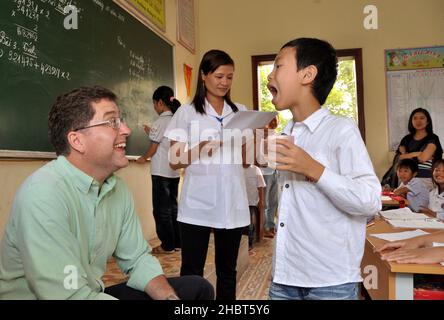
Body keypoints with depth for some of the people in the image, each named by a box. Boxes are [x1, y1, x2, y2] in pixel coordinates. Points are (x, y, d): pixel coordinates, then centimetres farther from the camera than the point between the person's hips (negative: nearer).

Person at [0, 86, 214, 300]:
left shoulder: (118, 189, -1)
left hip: (92, 292, 7)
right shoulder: (42, 194, -26)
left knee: (198, 288, 3)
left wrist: (170, 297, -13)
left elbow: (137, 258, 4)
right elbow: (70, 295, -30)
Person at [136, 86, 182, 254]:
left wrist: (143, 158, 10)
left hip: (161, 171, -7)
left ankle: (167, 245, 7)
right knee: (172, 206, 15)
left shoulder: (160, 122, -12)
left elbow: (153, 149, -8)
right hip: (174, 171, 7)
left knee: (161, 208, 2)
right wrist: (152, 133, 20)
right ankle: (177, 242, 20)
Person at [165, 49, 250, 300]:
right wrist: (199, 149, -19)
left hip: (232, 203, 3)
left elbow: (245, 159, 13)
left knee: (227, 270, 13)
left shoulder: (241, 111, 11)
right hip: (198, 204, -3)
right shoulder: (187, 113, 1)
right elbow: (175, 161, -1)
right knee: (192, 271, 4)